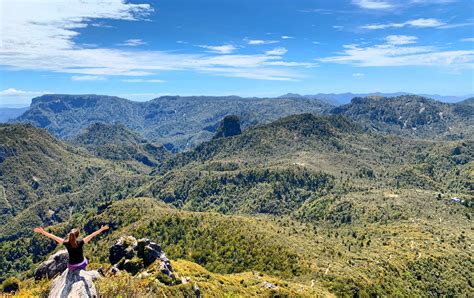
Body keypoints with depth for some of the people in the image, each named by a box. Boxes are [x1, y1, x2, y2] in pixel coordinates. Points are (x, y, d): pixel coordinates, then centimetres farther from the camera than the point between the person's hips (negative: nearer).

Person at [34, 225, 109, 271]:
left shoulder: (66, 243, -22)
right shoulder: (80, 243, -27)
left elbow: (53, 236, -17)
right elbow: (92, 235, -27)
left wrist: (42, 231, -12)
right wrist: (101, 229, -25)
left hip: (71, 266, 2)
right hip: (81, 264, -2)